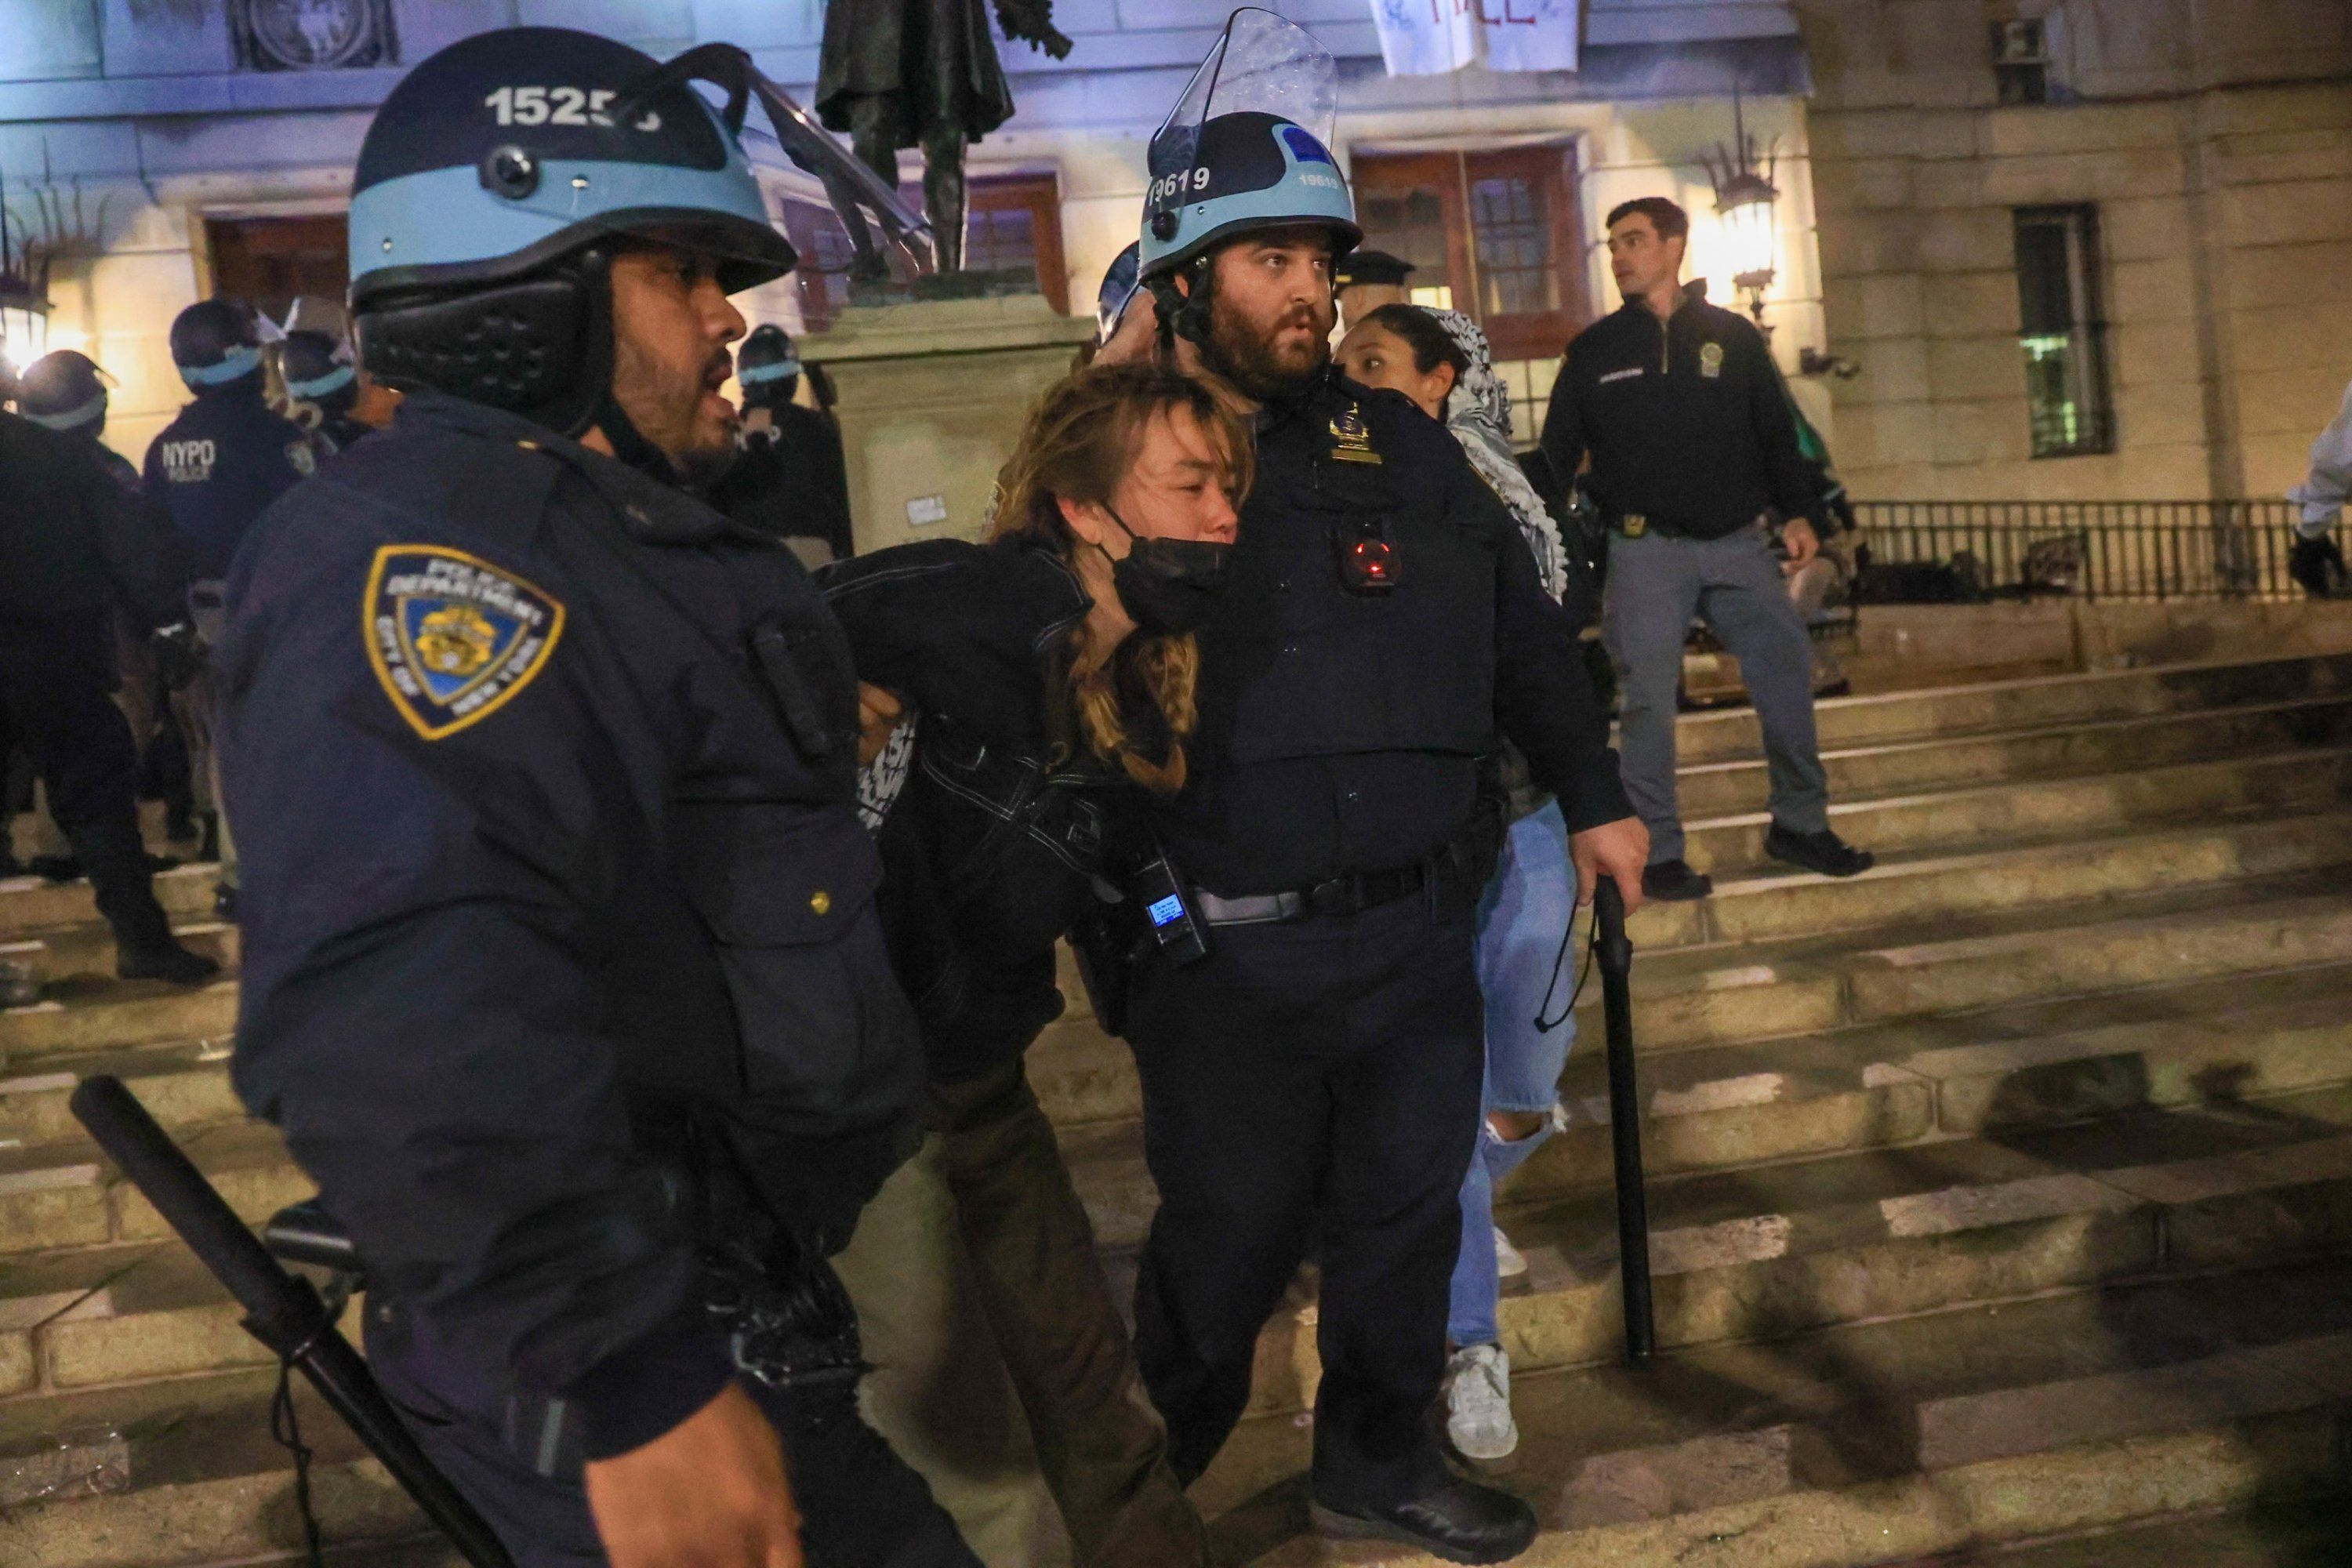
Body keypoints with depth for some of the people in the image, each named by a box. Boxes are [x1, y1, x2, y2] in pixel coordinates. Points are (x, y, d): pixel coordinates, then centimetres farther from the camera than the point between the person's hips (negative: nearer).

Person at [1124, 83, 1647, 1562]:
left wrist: (1597, 797, 14)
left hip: (1418, 930, 4)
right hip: (1228, 956, -4)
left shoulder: (1398, 441, 8)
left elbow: (1522, 627, 14)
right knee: (1226, 1249, 10)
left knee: (1407, 1215, 17)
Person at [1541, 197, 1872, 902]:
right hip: (1645, 549, -2)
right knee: (1648, 699, -3)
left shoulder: (1733, 338, 9)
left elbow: (1776, 432, 12)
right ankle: (1658, 852, 6)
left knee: (1788, 671, 1)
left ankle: (1799, 824, 16)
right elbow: (1558, 455, 7)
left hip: (1738, 543, 2)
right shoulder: (1593, 351, 6)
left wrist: (1797, 512, 4)